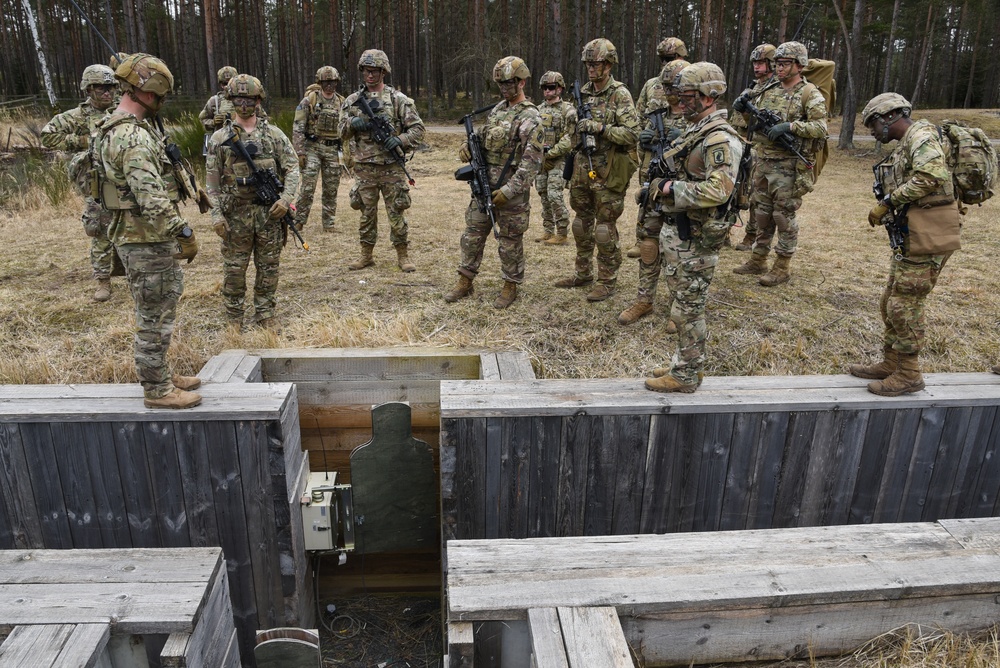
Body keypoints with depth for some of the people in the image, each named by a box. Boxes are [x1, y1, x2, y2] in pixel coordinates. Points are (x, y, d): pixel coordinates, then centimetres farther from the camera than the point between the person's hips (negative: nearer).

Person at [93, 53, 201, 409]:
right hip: (147, 241, -10)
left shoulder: (113, 127, 13)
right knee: (155, 317, 0)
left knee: (157, 312, 20)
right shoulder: (133, 136, -21)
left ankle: (161, 374, 33)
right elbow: (151, 196, -29)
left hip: (139, 237, 10)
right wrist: (184, 233, -24)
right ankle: (157, 390, 12)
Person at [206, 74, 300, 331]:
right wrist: (216, 214, -7)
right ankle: (234, 317, 19)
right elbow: (212, 179, 2)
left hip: (270, 211, 1)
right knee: (234, 268, 5)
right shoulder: (220, 138, 3)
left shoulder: (273, 133, 4)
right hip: (236, 213, 0)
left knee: (268, 266, 8)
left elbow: (292, 167, 2)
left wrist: (286, 199, -12)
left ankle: (265, 314, 21)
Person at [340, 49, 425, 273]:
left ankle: (402, 256, 13)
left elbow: (417, 128, -1)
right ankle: (366, 255, 22)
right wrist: (352, 123, -11)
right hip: (364, 168, 3)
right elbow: (343, 133, 10)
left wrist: (400, 141, -17)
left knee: (396, 213, 3)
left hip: (391, 168, -3)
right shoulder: (352, 100, 9)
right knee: (367, 214, 11)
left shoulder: (398, 99, -1)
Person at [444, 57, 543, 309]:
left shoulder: (530, 118, -13)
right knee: (473, 233, 10)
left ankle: (510, 287, 18)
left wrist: (508, 192, -21)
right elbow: (483, 135, 24)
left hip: (511, 189, -7)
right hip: (484, 185, 7)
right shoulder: (498, 109, 11)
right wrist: (468, 145, 1)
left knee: (510, 240, 4)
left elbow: (531, 162, -18)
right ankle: (465, 281, 21)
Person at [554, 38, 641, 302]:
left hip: (607, 171, -7)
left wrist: (600, 127, -24)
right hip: (582, 168, 7)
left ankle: (607, 281, 10)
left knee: (605, 227, -1)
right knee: (582, 223, 14)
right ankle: (583, 273, 28)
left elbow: (633, 133, -18)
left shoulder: (620, 94, -10)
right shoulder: (584, 92, 11)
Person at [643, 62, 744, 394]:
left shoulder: (720, 140, -18)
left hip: (696, 239, -10)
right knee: (683, 303, 18)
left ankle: (686, 375, 11)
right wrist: (661, 186, 6)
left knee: (688, 310, 0)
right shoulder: (693, 131, 14)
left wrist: (670, 188, -21)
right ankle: (683, 362, 30)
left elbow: (717, 190, -29)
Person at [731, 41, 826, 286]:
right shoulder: (769, 92, 13)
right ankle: (758, 261, 23)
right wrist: (744, 109, 0)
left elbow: (820, 128, -15)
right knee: (762, 213, 12)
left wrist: (790, 126, -25)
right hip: (763, 162, 7)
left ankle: (782, 268, 6)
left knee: (784, 216, -2)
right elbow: (755, 124, 19)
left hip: (789, 166, -7)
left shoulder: (810, 94, -7)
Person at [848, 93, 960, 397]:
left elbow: (931, 176, -26)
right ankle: (889, 365, 27)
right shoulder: (905, 146, 19)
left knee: (904, 306, -3)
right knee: (891, 303, 15)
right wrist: (888, 209, -1)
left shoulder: (921, 135, -10)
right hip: (909, 236, 10)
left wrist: (887, 202, -20)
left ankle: (908, 375, 9)